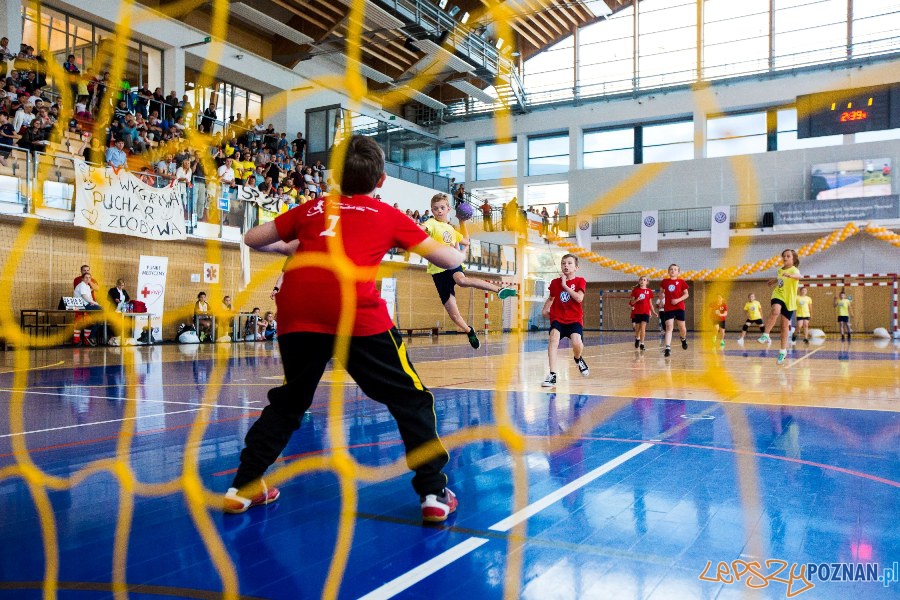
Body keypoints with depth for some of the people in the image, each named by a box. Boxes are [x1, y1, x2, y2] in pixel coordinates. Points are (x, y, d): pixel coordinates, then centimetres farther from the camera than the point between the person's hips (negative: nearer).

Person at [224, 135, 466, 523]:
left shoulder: (312, 209, 26)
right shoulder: (388, 215, 21)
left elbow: (252, 239, 32)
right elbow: (450, 260, 22)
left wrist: (290, 248, 49)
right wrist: (453, 249, 45)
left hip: (297, 313, 3)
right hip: (357, 314, -3)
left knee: (288, 402, 25)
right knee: (411, 400, 12)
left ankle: (243, 487, 29)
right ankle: (434, 493, 10)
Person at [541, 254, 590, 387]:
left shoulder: (580, 281, -1)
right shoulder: (555, 282, 7)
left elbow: (579, 298, -18)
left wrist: (565, 285, -15)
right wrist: (545, 309, 8)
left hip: (575, 319, -2)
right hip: (557, 318, 2)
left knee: (577, 343, -24)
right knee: (554, 339, -25)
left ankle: (578, 359, 17)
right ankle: (552, 375, -26)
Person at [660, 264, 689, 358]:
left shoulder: (681, 282, 0)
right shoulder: (665, 281, 5)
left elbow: (686, 294, 0)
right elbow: (662, 292, 20)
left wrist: (678, 300, -14)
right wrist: (661, 301, 7)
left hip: (679, 307, 0)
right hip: (668, 308, 0)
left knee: (682, 327, 6)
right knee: (669, 327, -9)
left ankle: (684, 339, 40)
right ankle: (668, 348, -15)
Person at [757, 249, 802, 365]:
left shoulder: (794, 270, -14)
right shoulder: (780, 269, 5)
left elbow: (799, 276, -40)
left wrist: (790, 275, -60)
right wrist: (775, 280, 36)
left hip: (789, 300, -3)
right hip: (778, 296, 3)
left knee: (785, 325, 5)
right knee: (775, 311, -34)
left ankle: (783, 350, 20)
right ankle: (765, 336, -31)